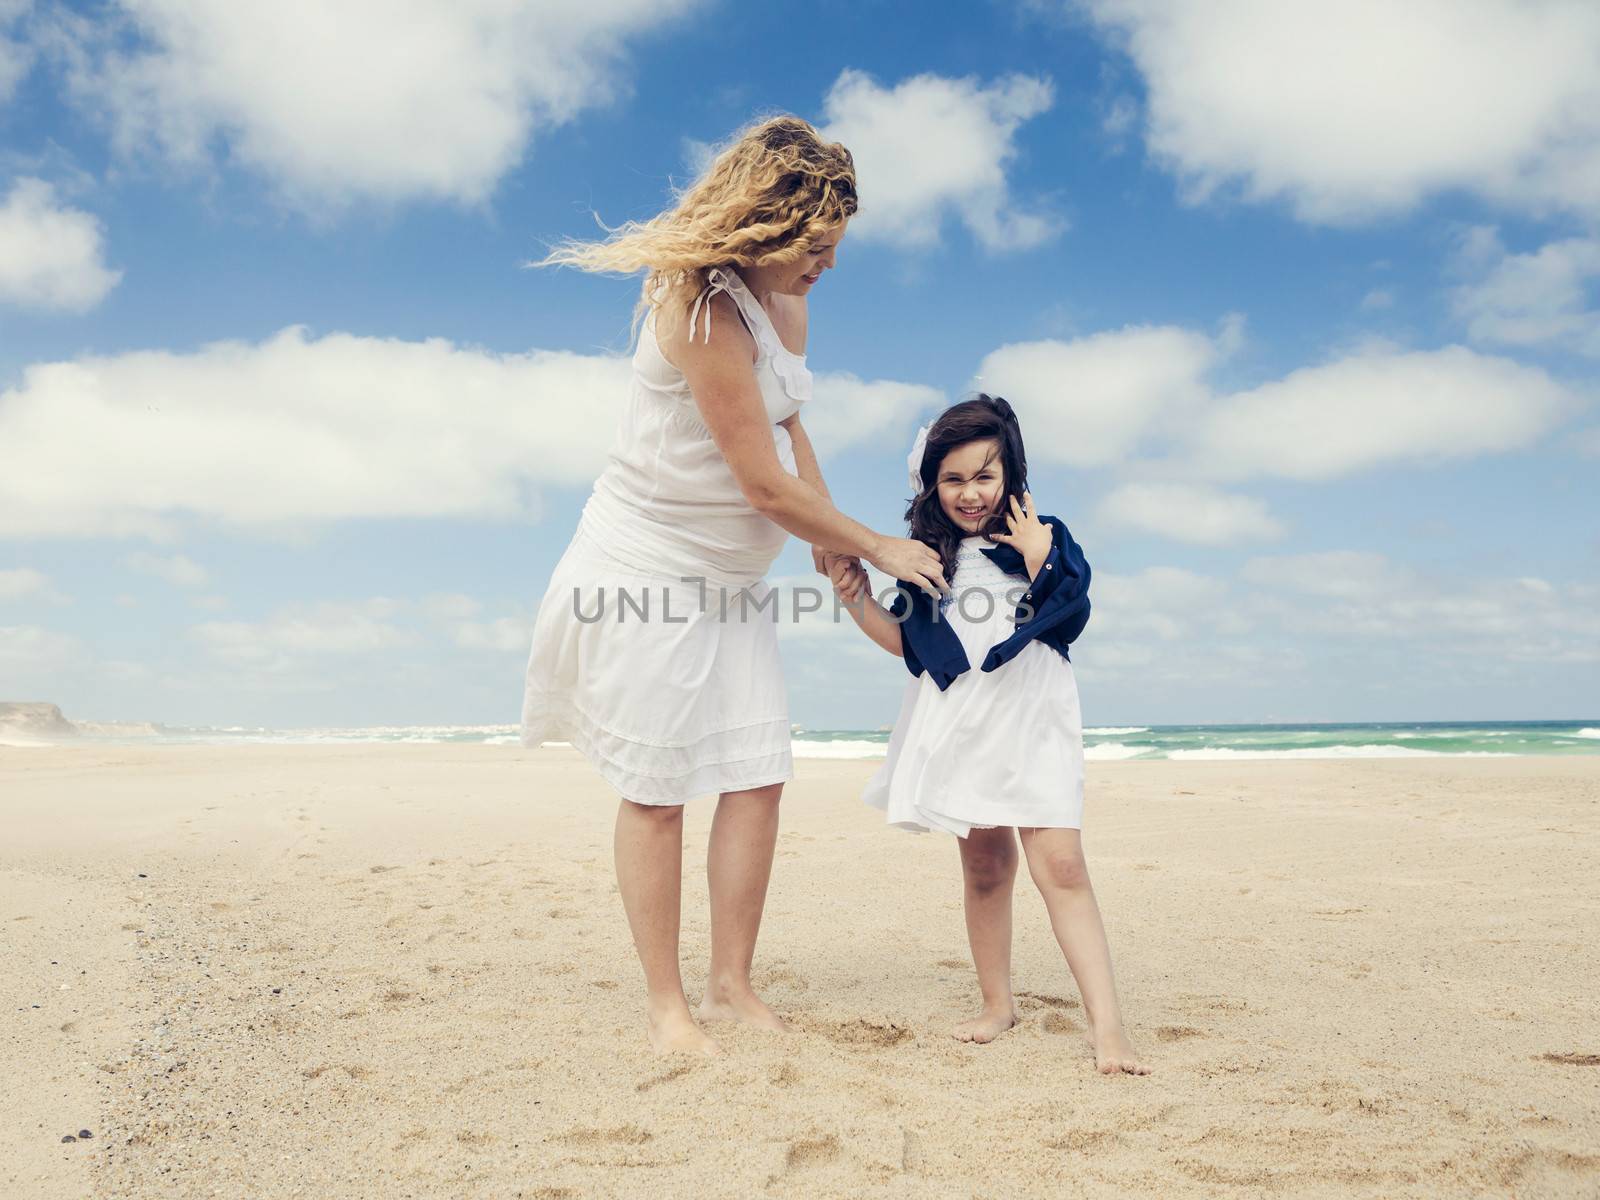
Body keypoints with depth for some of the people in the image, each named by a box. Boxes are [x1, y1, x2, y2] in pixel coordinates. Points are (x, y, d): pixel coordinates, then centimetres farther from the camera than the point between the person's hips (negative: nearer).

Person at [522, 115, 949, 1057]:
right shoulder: (703, 309, -24)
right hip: (649, 570, -8)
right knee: (658, 792, -1)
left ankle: (732, 984, 15)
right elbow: (766, 485, -23)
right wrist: (874, 547, -10)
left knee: (760, 777, 3)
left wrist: (831, 540, 6)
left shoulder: (788, 299, 4)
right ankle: (665, 1004, 11)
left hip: (734, 578, 8)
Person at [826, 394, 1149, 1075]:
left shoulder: (1044, 539, 2)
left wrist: (1038, 559, -16)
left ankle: (1106, 1026, -13)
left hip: (1032, 723, -3)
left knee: (1061, 866, -13)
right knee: (985, 866, 11)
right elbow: (909, 644, 15)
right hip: (960, 728, 3)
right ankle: (997, 1004, 26)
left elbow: (1067, 622, -8)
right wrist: (855, 597, 6)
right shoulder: (929, 556, 11)